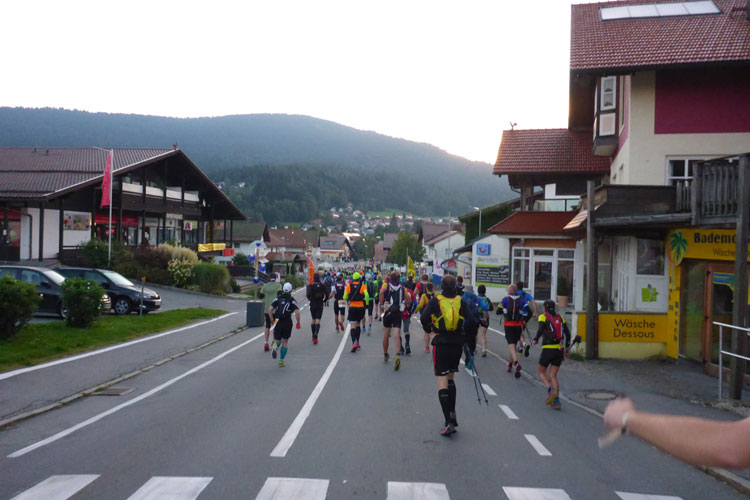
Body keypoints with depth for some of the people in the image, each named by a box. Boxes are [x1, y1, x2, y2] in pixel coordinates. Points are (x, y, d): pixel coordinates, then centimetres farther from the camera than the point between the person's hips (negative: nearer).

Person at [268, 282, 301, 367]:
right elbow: (297, 312, -12)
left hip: (278, 322, 2)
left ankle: (275, 346, -21)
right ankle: (281, 361, 8)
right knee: (285, 342, 12)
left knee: (277, 340, 15)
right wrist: (298, 323, 0)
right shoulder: (292, 300, 0)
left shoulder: (278, 298, 7)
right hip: (287, 323, -1)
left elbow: (270, 310, -1)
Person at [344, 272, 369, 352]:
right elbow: (366, 295, -15)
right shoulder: (363, 286, 0)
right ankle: (357, 342, 20)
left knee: (352, 326, -3)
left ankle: (354, 343, -22)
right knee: (358, 324, 20)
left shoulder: (348, 286, 1)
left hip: (352, 307, -1)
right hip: (360, 307, 1)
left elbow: (345, 297, -3)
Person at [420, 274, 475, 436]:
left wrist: (428, 328, 8)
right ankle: (452, 413, 22)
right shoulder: (460, 301, 2)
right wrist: (463, 333, 12)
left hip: (441, 343, -3)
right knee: (450, 378, 23)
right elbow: (471, 320, -6)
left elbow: (423, 318, -13)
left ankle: (449, 422, -10)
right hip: (457, 344, 3)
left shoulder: (435, 300, -4)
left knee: (442, 382, -3)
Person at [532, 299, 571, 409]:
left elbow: (541, 329, -18)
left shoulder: (543, 316, -1)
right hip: (559, 349, 4)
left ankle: (550, 390, -13)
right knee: (553, 376, 10)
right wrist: (566, 347, 16)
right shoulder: (560, 317, 12)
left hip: (548, 349, -4)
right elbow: (567, 333, 8)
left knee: (542, 372, 13)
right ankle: (556, 400, -3)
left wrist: (536, 339, -1)